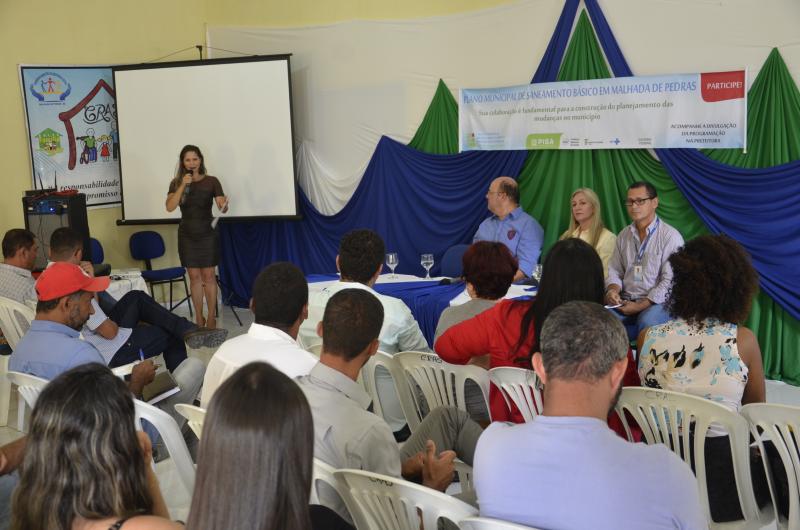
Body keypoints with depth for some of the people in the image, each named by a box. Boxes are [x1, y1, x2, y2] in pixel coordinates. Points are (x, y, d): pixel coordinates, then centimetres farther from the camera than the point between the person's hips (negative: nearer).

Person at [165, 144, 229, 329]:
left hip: (207, 233, -2)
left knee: (208, 275, 0)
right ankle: (199, 318, 12)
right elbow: (170, 207, -11)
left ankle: (211, 317, 6)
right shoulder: (176, 183, 2)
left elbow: (222, 207, -8)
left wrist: (224, 205, -32)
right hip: (186, 235, 2)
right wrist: (183, 186, -20)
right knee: (194, 276, 6)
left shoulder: (211, 181, -3)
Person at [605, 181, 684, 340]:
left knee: (647, 322, -37)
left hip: (658, 303, -4)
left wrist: (641, 306, -16)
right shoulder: (624, 235, 14)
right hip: (625, 302, 4)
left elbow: (670, 281, -12)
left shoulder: (671, 236, -6)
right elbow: (614, 271, 18)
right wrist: (612, 289, -6)